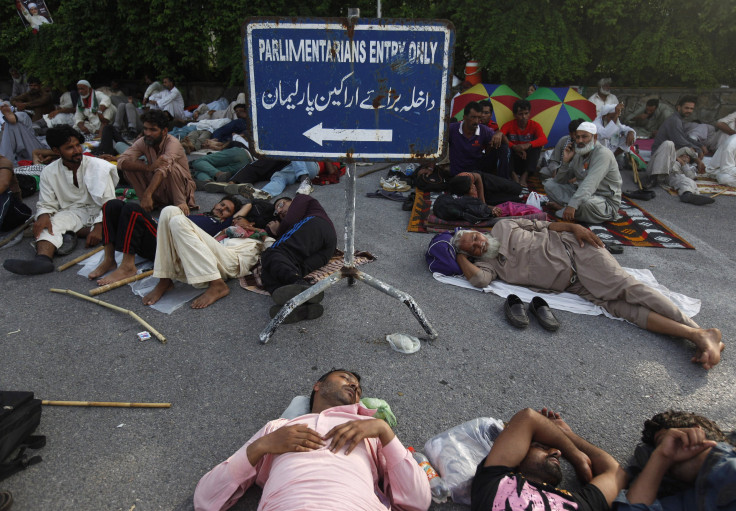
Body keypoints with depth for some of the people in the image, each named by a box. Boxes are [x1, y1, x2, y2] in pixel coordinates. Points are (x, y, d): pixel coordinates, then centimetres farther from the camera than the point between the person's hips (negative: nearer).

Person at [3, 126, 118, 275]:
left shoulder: (98, 166, -9)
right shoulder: (49, 172, 2)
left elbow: (108, 203, -13)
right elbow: (46, 204, 5)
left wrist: (98, 227, -27)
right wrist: (43, 216, -21)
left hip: (97, 211, -1)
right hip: (71, 212, 2)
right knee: (52, 223, -29)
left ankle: (72, 233, -20)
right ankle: (43, 258, -51)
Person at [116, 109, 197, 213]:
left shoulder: (173, 143, -23)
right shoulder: (143, 142, -8)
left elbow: (163, 169, -39)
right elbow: (121, 161, -21)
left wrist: (147, 195, -51)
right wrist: (149, 167, -38)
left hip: (182, 187, -5)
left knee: (171, 167, -33)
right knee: (130, 166, -13)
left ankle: (180, 203, -17)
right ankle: (152, 202, -7)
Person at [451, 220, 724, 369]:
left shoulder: (502, 227, 6)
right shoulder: (488, 263, 6)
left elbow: (544, 225, 11)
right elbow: (478, 278, -18)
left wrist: (574, 227, -4)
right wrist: (461, 256, -3)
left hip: (573, 247, -2)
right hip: (573, 284, 2)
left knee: (624, 287, -21)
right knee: (622, 308, -17)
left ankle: (701, 331, -21)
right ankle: (693, 335, -25)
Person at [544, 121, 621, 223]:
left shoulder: (603, 154, -18)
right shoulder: (578, 155, 7)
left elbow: (590, 183, -33)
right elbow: (560, 181, 9)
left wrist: (573, 205, -44)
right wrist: (566, 161, -7)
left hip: (606, 204, -7)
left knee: (586, 201, -43)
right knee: (549, 184, 0)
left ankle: (562, 208, -14)